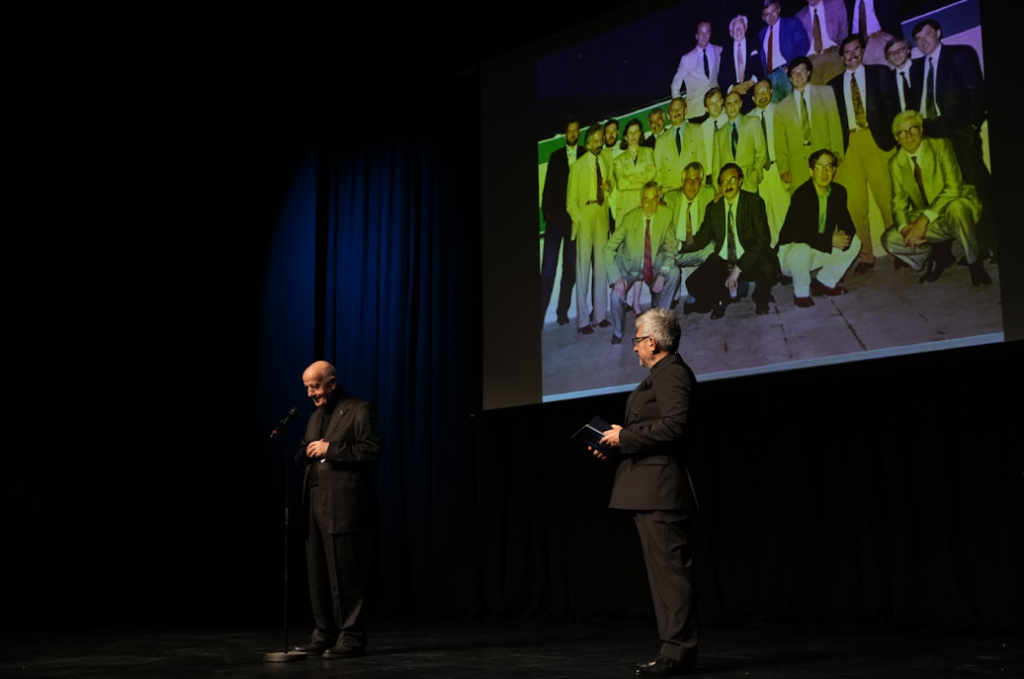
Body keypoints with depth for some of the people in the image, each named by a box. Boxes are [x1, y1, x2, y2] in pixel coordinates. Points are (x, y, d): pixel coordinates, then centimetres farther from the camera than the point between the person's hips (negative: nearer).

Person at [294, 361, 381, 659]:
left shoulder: (359, 410, -3)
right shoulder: (315, 416, 22)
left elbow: (371, 450, -13)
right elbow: (303, 455, 25)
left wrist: (330, 449, -15)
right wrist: (306, 451, 1)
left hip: (343, 507, -8)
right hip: (315, 505, 8)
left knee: (344, 575, -6)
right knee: (318, 575, 10)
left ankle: (351, 637, 2)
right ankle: (325, 635, 18)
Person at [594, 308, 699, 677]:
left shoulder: (672, 373, -10)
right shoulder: (661, 375, 22)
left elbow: (674, 424, -23)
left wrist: (625, 436, -14)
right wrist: (615, 447, 14)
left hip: (661, 489, -11)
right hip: (649, 490, 11)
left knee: (670, 567, -8)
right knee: (663, 569, 11)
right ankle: (674, 647, 16)